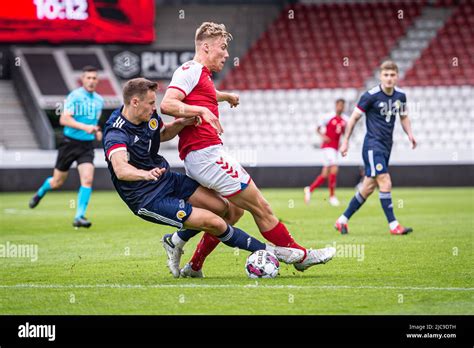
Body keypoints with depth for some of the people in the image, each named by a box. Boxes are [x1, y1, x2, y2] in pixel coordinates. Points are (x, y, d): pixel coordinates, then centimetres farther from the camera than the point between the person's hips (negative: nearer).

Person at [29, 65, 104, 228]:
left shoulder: (99, 100, 8)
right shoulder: (74, 96, -12)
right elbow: (64, 119, -22)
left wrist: (97, 132, 6)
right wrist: (84, 127, -32)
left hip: (87, 146, 4)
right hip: (70, 143, -3)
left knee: (88, 179, -17)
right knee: (57, 182, 10)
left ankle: (79, 217, -14)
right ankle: (40, 192, 45)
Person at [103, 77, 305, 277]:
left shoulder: (149, 116, -2)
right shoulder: (116, 134, -28)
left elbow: (162, 134, 21)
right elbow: (121, 169, -47)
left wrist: (181, 123, -1)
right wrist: (146, 174, -68)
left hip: (167, 179, 9)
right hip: (149, 200, -9)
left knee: (219, 206, 0)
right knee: (214, 223, -14)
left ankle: (175, 242, 20)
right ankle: (266, 250, 4)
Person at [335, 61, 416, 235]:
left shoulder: (400, 95, 5)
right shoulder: (371, 95, -13)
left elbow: (403, 117, 21)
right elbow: (354, 117, -4)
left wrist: (409, 134, 3)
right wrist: (345, 141, -2)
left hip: (386, 146, 7)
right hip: (373, 145, -7)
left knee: (368, 187, 9)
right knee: (385, 182, -16)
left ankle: (342, 220, 20)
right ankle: (393, 225, -12)